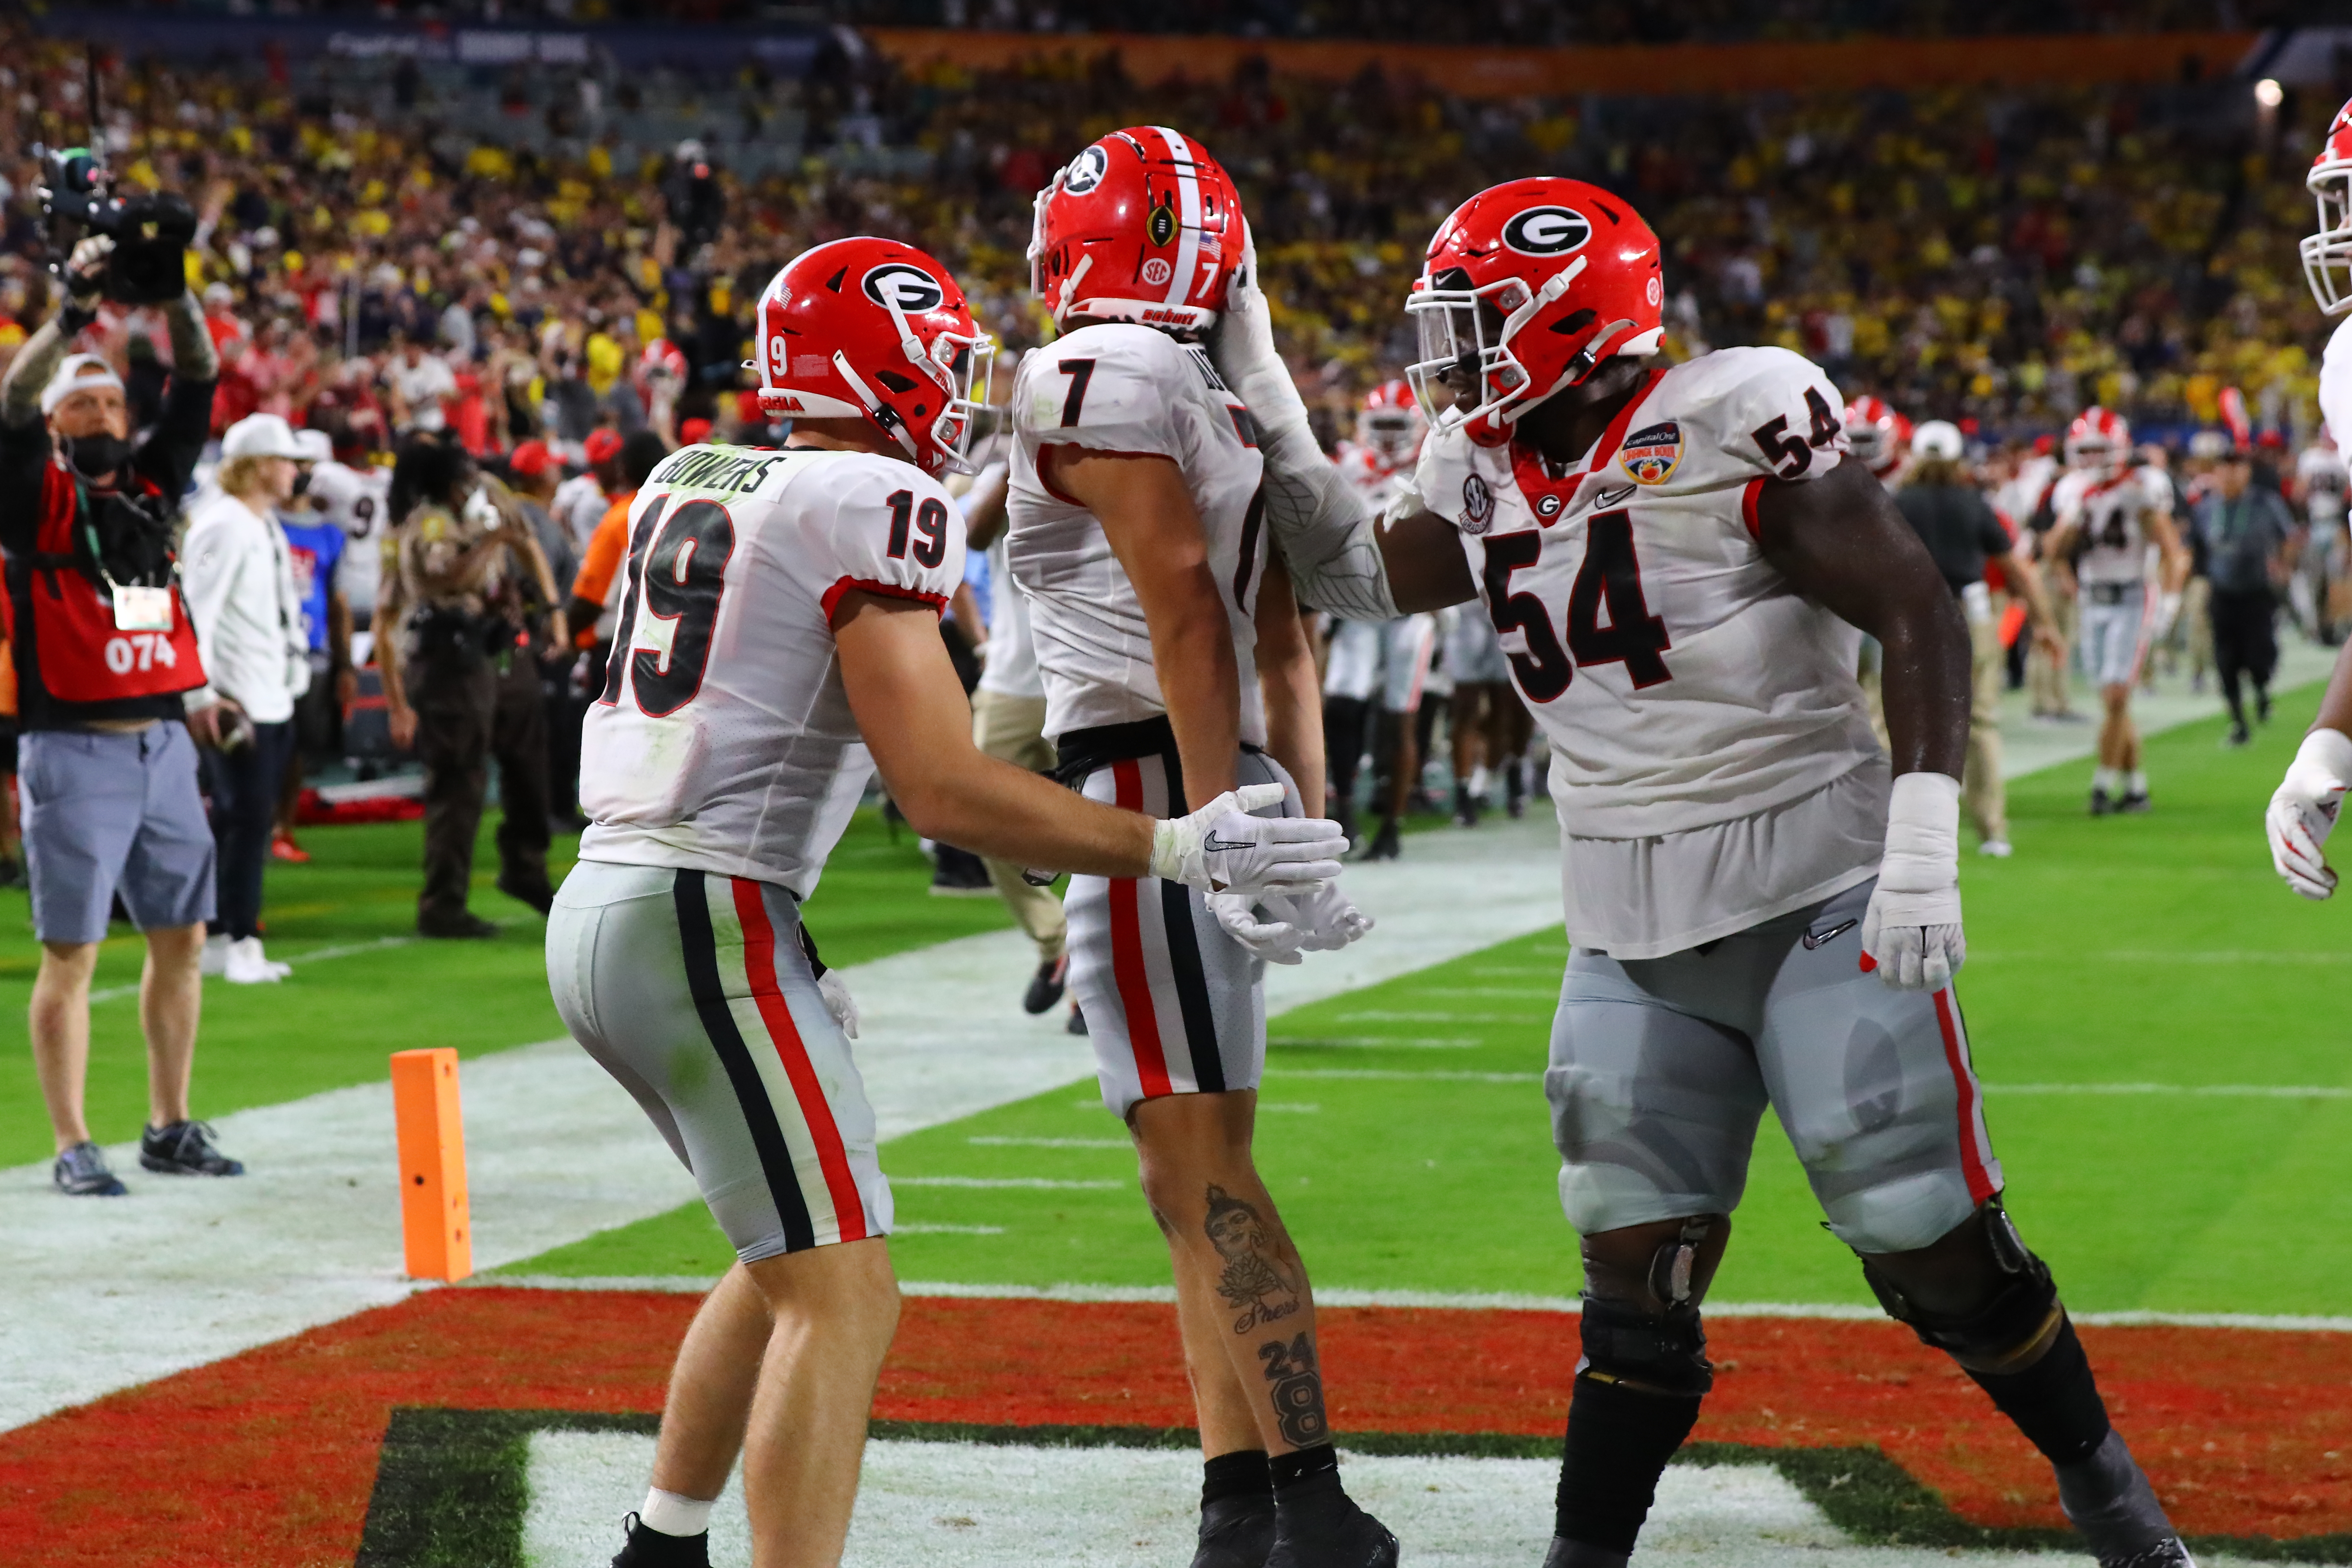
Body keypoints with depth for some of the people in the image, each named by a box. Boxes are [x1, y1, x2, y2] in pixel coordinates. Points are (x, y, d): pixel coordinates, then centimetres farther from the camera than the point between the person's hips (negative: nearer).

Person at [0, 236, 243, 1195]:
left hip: (163, 746, 6)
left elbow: (199, 383, 8)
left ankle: (170, 1130, 21)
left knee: (182, 937, 10)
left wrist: (175, 295, -5)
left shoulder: (151, 484, 13)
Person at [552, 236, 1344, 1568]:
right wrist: (1179, 849, -10)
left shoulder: (690, 485, 15)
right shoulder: (877, 506, -10)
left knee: (793, 1260, 23)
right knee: (843, 1300, -8)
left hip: (604, 908, 9)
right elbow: (945, 792, -16)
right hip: (704, 919, -9)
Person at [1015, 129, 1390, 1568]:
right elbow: (1285, 647, 18)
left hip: (1149, 783, -9)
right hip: (1217, 797, 9)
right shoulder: (1234, 406, 19)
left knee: (1201, 1167, -10)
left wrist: (1215, 825, -21)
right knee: (1200, 1177, 11)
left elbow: (1185, 606, -17)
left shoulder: (1095, 378, -9)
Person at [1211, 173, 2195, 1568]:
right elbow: (1353, 574, 24)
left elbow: (1920, 616, -15)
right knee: (1636, 1283, 5)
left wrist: (1923, 843, -23)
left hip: (1816, 906, -6)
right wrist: (1259, 390, 14)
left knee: (1936, 1251, -1)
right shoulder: (1486, 477, 8)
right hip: (1633, 944, 6)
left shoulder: (1735, 429, -15)